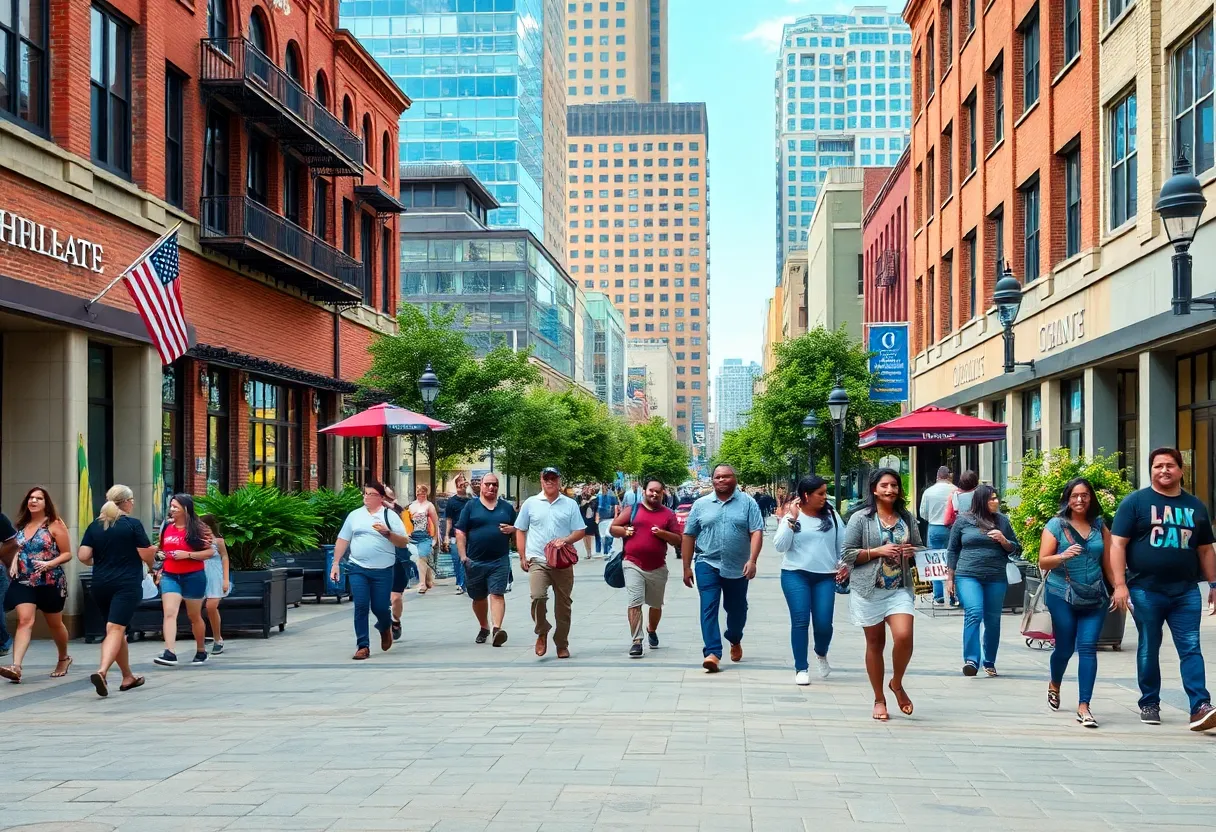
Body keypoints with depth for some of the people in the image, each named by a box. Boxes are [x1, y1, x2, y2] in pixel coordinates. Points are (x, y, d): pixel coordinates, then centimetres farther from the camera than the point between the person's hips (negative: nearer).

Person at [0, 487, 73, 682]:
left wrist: (50, 564, -22)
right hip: (24, 581, 3)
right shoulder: (21, 525, 8)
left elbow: (67, 553, -6)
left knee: (54, 623, 14)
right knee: (25, 620, -15)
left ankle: (63, 658, 38)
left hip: (50, 583, -3)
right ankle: (16, 666, -28)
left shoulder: (55, 525, -6)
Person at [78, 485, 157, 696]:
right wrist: (152, 564, 16)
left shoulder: (94, 526, 7)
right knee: (115, 629, -11)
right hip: (127, 584, -5)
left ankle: (128, 677, 26)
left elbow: (83, 556, 0)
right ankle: (102, 671, -32)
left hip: (100, 584, 5)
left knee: (117, 630, 17)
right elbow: (147, 555, -7)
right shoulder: (133, 524, -5)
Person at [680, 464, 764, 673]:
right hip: (707, 564, 0)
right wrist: (686, 567, 4)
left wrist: (752, 560, -19)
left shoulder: (747, 503, 0)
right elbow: (688, 536, 7)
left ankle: (735, 640, 42)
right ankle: (712, 653, -17)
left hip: (738, 568, 0)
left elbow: (756, 532, -7)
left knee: (737, 609, 15)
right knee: (709, 608, -13)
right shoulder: (701, 504, 5)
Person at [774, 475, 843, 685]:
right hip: (795, 575, -1)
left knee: (824, 623, -4)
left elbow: (843, 542, 11)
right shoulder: (791, 517, -1)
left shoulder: (831, 516, 4)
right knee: (800, 621, -6)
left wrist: (843, 564, -1)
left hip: (825, 577, 1)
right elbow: (780, 546, -9)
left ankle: (821, 654, 28)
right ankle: (801, 668, 4)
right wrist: (791, 519, -14)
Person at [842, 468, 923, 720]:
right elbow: (848, 554, -4)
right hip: (869, 590, -2)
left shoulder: (907, 519, 11)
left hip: (900, 589, 2)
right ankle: (879, 700, 19)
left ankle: (897, 684, 11)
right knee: (875, 643, 5)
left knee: (904, 637, -16)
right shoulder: (861, 518, -2)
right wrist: (877, 551, -15)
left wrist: (913, 552, -1)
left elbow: (919, 549, 22)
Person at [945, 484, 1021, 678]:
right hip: (968, 576, -3)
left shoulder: (1002, 521, 10)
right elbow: (952, 550, 8)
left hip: (996, 579, 3)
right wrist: (950, 577, 6)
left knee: (993, 620, 6)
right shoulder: (963, 520, 3)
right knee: (973, 613, -20)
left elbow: (1016, 549, 14)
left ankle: (989, 662, 19)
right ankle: (971, 660, -22)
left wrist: (1003, 540, -6)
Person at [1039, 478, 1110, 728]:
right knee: (1065, 648, 4)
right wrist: (1063, 556, -23)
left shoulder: (1100, 526, 8)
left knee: (1088, 648, -6)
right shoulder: (1056, 525, -1)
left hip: (1094, 597, 2)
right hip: (1062, 596, -2)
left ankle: (1083, 707, -6)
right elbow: (1043, 562, -5)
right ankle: (1054, 686, 36)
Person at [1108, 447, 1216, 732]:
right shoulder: (1135, 502, 0)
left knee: (1191, 649, -5)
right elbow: (1117, 544, -4)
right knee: (1149, 649, 7)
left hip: (1186, 591, 2)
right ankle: (1149, 704, 18)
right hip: (1146, 590, -2)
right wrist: (1120, 584, -12)